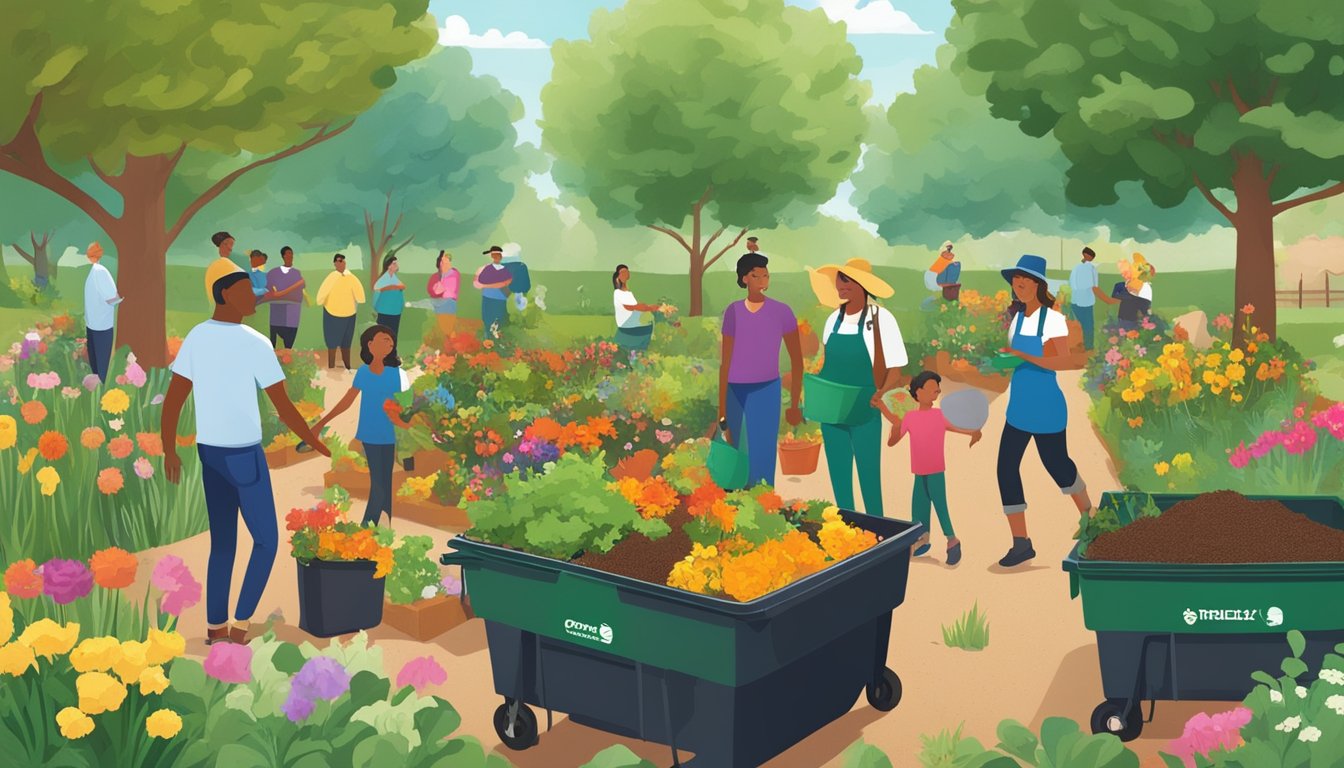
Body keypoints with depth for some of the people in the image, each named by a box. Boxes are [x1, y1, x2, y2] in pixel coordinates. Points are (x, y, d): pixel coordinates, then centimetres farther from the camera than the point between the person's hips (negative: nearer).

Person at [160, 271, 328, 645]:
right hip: (244, 454, -6)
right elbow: (285, 409, -13)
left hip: (208, 452, 6)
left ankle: (215, 625, 18)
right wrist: (321, 448, -2)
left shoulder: (195, 338, 2)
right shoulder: (255, 343, -16)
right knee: (266, 542, 8)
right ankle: (241, 622, 4)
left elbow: (172, 399, 3)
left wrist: (169, 451, 11)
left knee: (222, 543, 15)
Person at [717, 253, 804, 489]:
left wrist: (794, 404, 1)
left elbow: (797, 360, 2)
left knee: (762, 456, -6)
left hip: (766, 391, -3)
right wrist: (722, 409, 8)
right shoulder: (733, 311, 4)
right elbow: (725, 361, 8)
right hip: (736, 392, 3)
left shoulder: (781, 311, -3)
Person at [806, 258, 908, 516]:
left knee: (869, 481, 1)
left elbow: (895, 368, -8)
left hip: (865, 416, -5)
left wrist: (882, 392, -26)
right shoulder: (834, 319, 5)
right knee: (839, 481, 11)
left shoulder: (881, 319, -11)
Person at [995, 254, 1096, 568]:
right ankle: (1020, 542, 1)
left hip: (1046, 407, -7)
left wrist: (1024, 356, -30)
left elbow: (1063, 362, -21)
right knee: (1006, 467, -3)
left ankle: (1087, 514, 40)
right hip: (1018, 407, 7)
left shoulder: (1053, 319, -13)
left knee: (1056, 464, 10)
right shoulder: (1017, 319, 8)